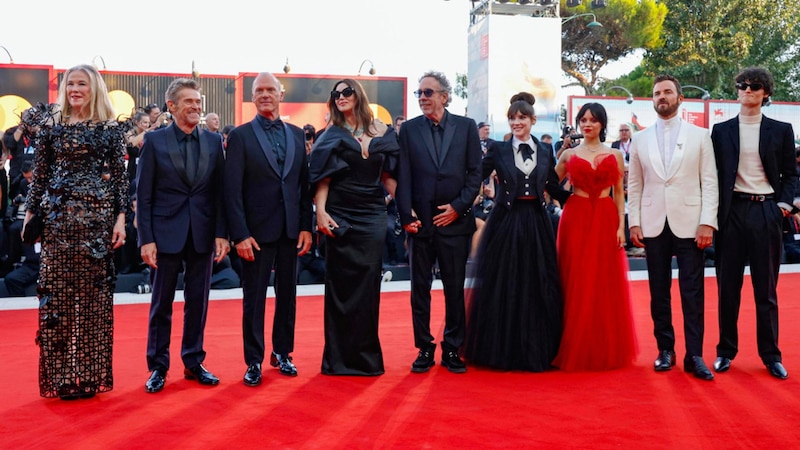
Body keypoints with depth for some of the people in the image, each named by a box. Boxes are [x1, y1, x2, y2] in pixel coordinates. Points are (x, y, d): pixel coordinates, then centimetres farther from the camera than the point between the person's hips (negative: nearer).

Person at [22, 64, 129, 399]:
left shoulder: (112, 128, 3)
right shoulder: (50, 124, 7)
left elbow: (121, 177, 2)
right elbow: (39, 174, 8)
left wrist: (121, 218, -5)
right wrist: (30, 212, 4)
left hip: (97, 217, -1)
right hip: (58, 217, 1)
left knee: (93, 293, 2)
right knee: (56, 292, 2)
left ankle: (90, 374, 13)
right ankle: (60, 376, 11)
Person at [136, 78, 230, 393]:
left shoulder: (214, 141, 5)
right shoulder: (155, 140, -2)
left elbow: (220, 190, 5)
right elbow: (143, 194, -3)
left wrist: (221, 233, -3)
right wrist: (146, 238, -10)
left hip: (203, 233, 2)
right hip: (167, 232, -2)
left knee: (198, 301, 10)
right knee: (161, 302, 7)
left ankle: (194, 362, 22)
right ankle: (157, 367, 18)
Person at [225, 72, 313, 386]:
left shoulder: (296, 134, 9)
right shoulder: (241, 135, -3)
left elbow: (304, 184, 9)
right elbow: (232, 189, -8)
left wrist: (306, 226, 2)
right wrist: (240, 234, -14)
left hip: (291, 230, 4)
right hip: (257, 230, -4)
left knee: (287, 294, 12)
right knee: (254, 297, 4)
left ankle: (282, 353, 27)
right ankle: (254, 362, 15)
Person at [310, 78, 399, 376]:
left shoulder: (381, 132, 8)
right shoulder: (332, 135, 3)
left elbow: (389, 175, 8)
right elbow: (323, 177, -3)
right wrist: (320, 211, -17)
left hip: (372, 215, 2)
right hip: (340, 215, -2)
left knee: (368, 282, 3)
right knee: (341, 284, 1)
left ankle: (366, 354, 13)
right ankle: (340, 356, 10)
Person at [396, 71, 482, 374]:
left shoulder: (466, 127, 4)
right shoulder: (409, 129, 5)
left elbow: (475, 172, 3)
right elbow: (403, 176, 1)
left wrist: (458, 206, -7)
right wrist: (406, 216, -7)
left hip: (455, 221, 0)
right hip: (420, 221, 1)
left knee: (455, 289, 6)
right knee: (420, 288, 6)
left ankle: (452, 350, 17)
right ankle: (424, 349, 16)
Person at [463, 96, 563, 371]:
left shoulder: (545, 151, 8)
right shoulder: (498, 149, 1)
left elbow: (554, 187, 10)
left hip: (536, 224, 2)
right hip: (505, 223, -2)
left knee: (537, 286, 5)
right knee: (502, 286, 4)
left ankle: (536, 351, 17)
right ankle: (502, 350, 16)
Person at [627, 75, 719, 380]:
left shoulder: (699, 136, 5)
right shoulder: (640, 140, 10)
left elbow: (709, 182, 0)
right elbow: (634, 185, 10)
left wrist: (707, 222, -8)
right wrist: (634, 223, 2)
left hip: (689, 224, -2)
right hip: (654, 226, 2)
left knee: (692, 292, -2)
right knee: (659, 291, 6)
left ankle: (694, 355, 2)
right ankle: (665, 350, 16)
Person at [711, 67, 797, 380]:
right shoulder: (721, 131, 7)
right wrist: (714, 212, 0)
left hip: (766, 212, 0)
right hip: (731, 212, 1)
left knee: (766, 288, 6)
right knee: (728, 287, 6)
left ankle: (771, 354, 15)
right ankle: (726, 351, 16)